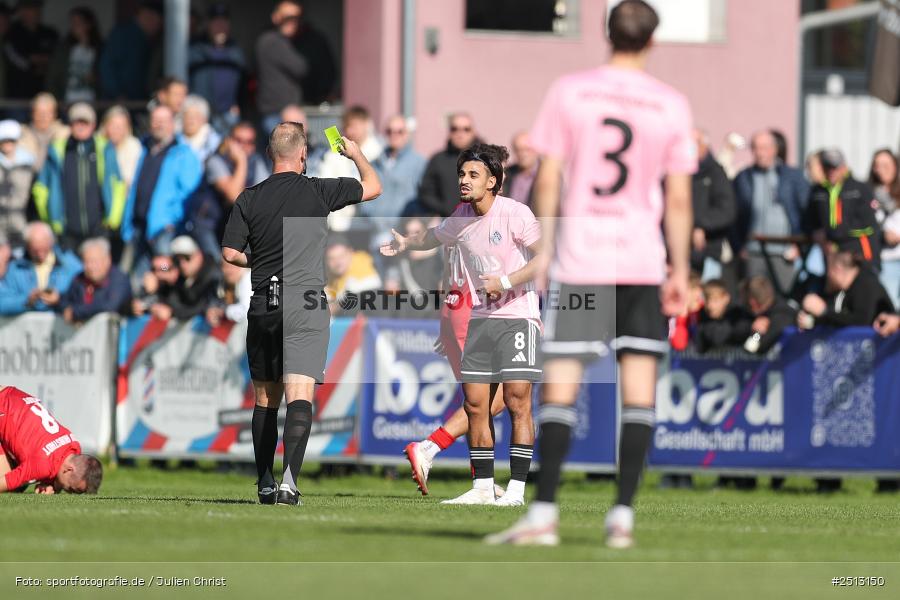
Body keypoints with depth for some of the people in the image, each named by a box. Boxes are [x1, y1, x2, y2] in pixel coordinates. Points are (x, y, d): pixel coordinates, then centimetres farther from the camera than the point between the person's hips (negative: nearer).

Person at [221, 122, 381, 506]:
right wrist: (357, 154, 29)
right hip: (305, 307, -3)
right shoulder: (317, 192, -2)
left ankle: (264, 483, 18)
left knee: (266, 399, 14)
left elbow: (230, 252, 1)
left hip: (263, 306, 3)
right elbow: (373, 187, 10)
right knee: (299, 396, -10)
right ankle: (289, 479, -25)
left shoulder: (249, 199, 3)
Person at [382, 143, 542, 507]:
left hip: (517, 316, -6)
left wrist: (506, 281, -21)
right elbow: (436, 236, 31)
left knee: (517, 400, -10)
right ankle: (482, 488, 8)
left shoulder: (514, 213, -12)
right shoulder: (461, 218, 8)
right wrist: (406, 243, 32)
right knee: (475, 403, 1)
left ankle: (516, 490, -9)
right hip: (481, 319, 6)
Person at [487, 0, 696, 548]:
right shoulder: (671, 105, 2)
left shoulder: (569, 92, 0)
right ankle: (623, 515, 0)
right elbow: (679, 200, 3)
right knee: (639, 389, 4)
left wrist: (542, 250, 6)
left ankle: (544, 514, -8)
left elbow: (548, 181, -1)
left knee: (560, 386, -2)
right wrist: (681, 269, 9)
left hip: (578, 256, -1)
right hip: (643, 259, 1)